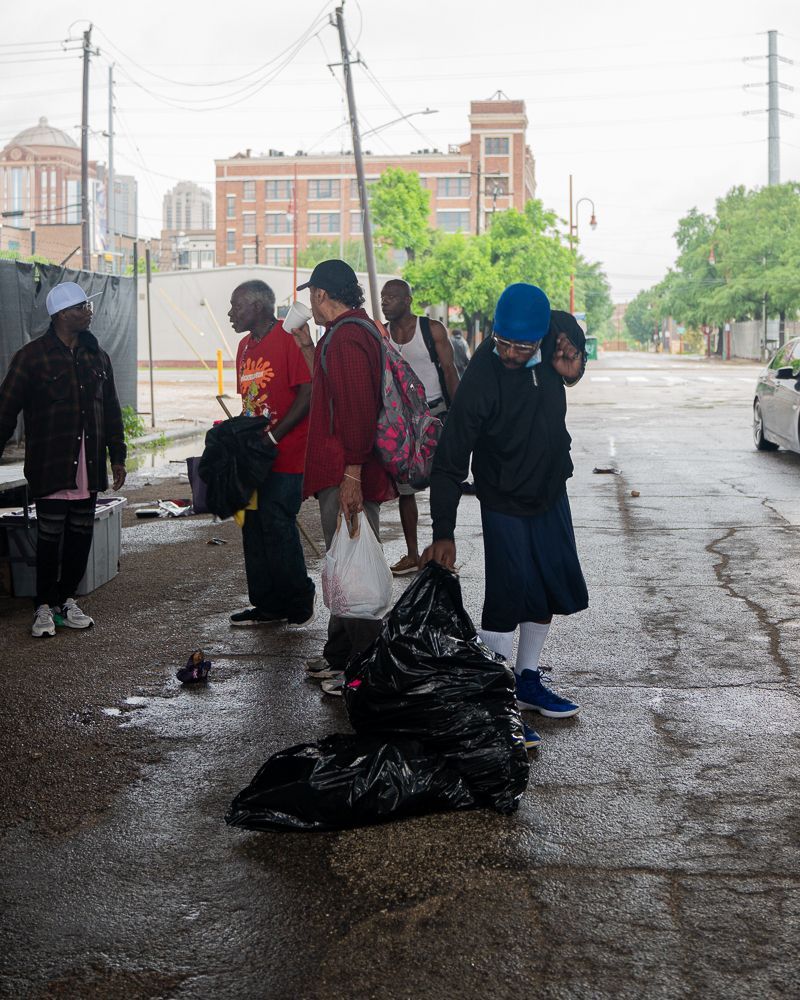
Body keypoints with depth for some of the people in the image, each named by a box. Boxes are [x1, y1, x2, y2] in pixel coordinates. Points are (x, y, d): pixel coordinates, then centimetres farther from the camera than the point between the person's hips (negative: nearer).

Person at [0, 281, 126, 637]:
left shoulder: (97, 357, 12)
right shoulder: (32, 356, -4)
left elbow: (111, 410, 18)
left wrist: (117, 456, 16)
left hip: (88, 467, 5)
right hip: (51, 467, -5)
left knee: (81, 535, 7)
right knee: (50, 535, -3)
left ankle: (66, 601, 19)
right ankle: (45, 608, 8)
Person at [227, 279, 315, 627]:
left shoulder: (289, 338, -11)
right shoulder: (245, 346, 16)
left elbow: (308, 394, -17)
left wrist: (273, 436, -19)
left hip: (286, 453, -9)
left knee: (276, 524, -8)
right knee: (254, 526, 8)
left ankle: (299, 602, 9)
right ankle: (267, 605, 17)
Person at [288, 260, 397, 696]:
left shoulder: (346, 337, -16)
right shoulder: (349, 332, 18)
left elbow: (359, 409, -25)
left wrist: (352, 473, -27)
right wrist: (307, 348, 30)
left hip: (346, 477, -11)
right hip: (342, 472, 11)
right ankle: (339, 654, 31)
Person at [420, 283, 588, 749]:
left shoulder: (556, 330, -13)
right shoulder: (480, 381, -28)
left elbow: (572, 329, 15)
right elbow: (450, 462, -23)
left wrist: (573, 365, -8)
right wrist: (444, 533, -24)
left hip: (552, 491, 7)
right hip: (505, 504, -7)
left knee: (551, 589, 16)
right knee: (508, 600, -10)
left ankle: (528, 680, 32)